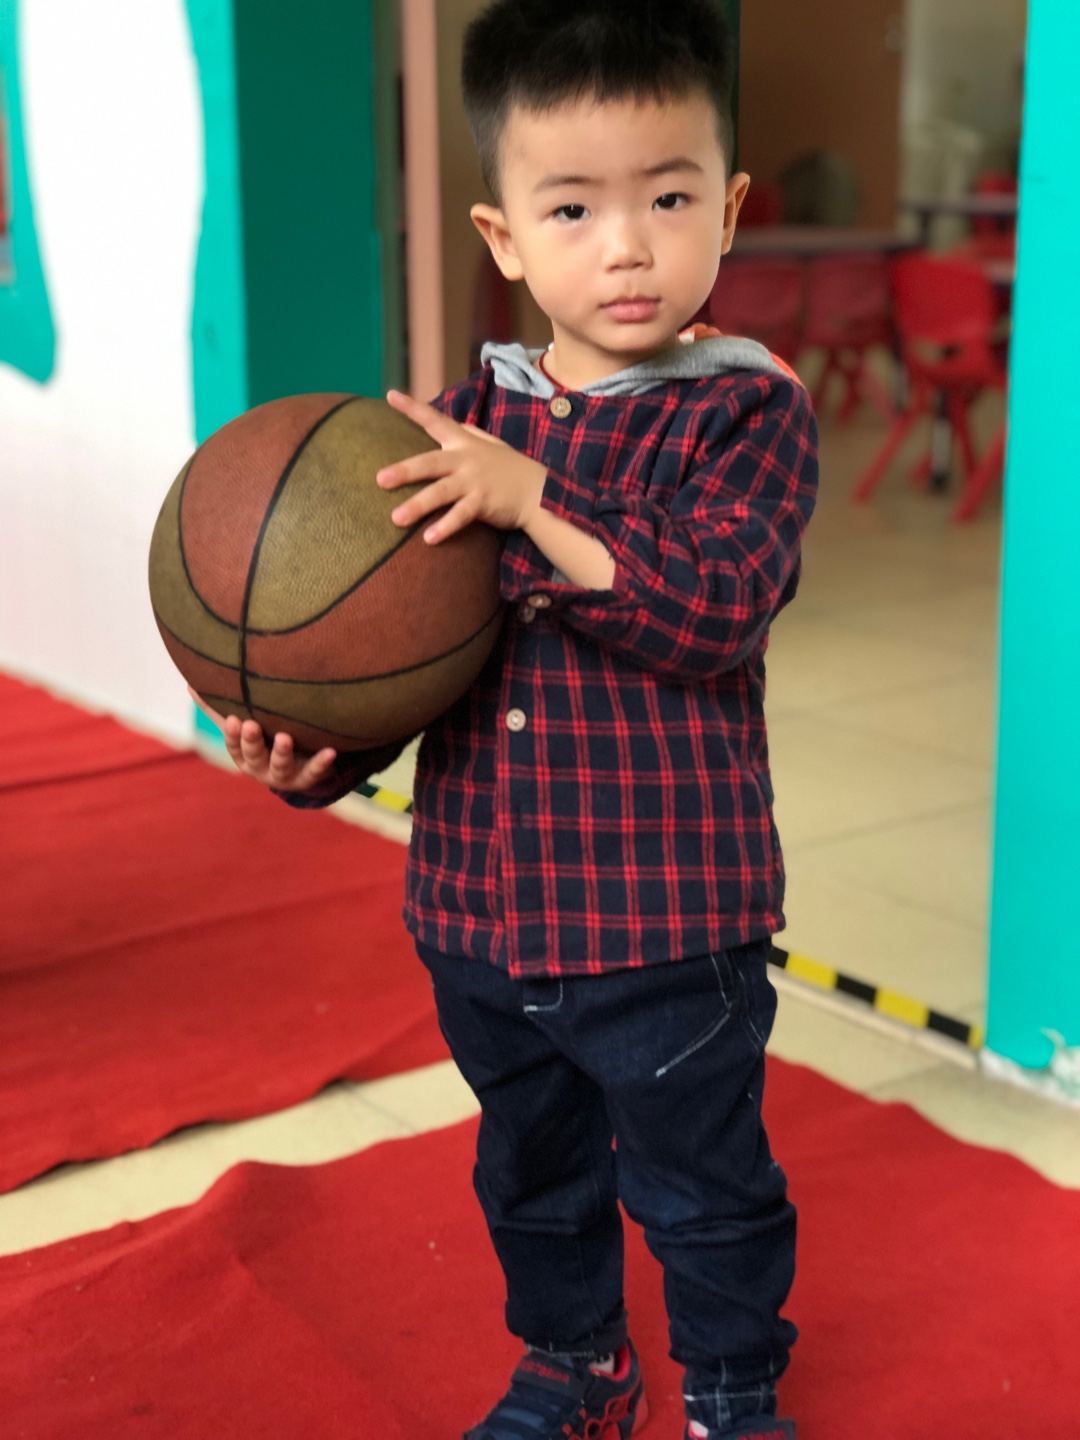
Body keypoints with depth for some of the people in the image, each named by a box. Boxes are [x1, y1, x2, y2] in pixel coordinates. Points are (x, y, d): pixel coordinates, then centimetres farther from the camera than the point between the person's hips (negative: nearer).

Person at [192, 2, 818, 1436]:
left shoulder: (749, 412, -11)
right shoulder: (460, 424, 1)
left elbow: (715, 606, -27)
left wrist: (533, 497, -33)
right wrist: (319, 754, -13)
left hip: (668, 926, -4)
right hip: (479, 908, 5)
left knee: (702, 1186, 14)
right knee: (531, 1170, 25)